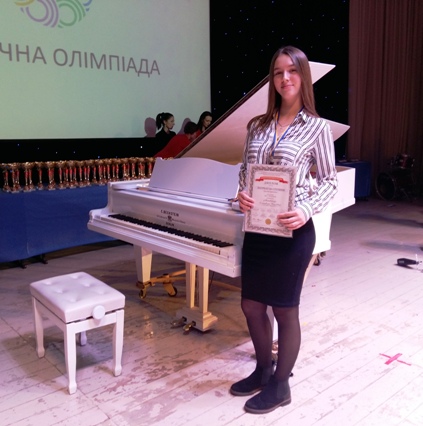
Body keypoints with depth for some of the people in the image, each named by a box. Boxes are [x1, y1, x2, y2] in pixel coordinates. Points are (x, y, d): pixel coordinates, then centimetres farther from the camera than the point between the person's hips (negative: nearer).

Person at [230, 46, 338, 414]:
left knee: (285, 310, 7)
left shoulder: (317, 127, -5)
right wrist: (241, 194, -8)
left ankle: (280, 386, 28)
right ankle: (263, 370, 38)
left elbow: (330, 182, -3)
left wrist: (307, 210, -21)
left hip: (292, 230, -5)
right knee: (251, 306, 13)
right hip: (256, 229, 5)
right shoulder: (258, 125, 8)